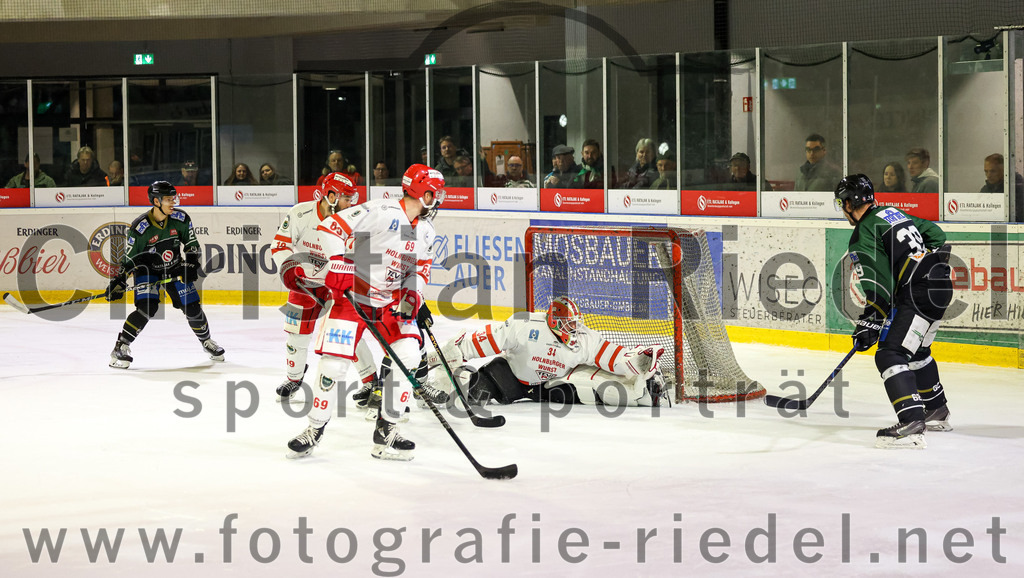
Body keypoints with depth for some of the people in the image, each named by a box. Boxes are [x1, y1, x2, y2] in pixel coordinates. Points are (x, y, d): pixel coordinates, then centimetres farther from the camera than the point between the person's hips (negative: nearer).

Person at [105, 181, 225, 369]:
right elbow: (129, 258, -14)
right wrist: (119, 281, -21)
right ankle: (121, 347, -13)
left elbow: (192, 244, 2)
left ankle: (206, 341, 29)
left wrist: (191, 265, -12)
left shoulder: (181, 219, -12)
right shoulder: (140, 227, -23)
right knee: (147, 308, -23)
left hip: (175, 269, 4)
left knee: (192, 307, 2)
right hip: (148, 269, -4)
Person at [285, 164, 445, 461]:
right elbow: (330, 227, -20)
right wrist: (339, 264, -28)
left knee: (408, 356, -12)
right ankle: (315, 427, 11)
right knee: (334, 364, -12)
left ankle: (386, 432, -1)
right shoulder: (381, 212, -19)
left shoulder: (425, 230, 5)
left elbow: (420, 268, 13)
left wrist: (413, 295, -5)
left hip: (391, 300, 6)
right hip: (352, 293, -6)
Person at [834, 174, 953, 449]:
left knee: (890, 356, -14)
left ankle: (911, 425, -28)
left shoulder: (863, 235, -9)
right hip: (940, 284, 10)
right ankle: (937, 413, 40)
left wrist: (870, 323, -12)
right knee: (917, 351, 28)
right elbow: (935, 233, 25)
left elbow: (878, 284, -15)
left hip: (919, 294, -10)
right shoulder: (894, 213, 17)